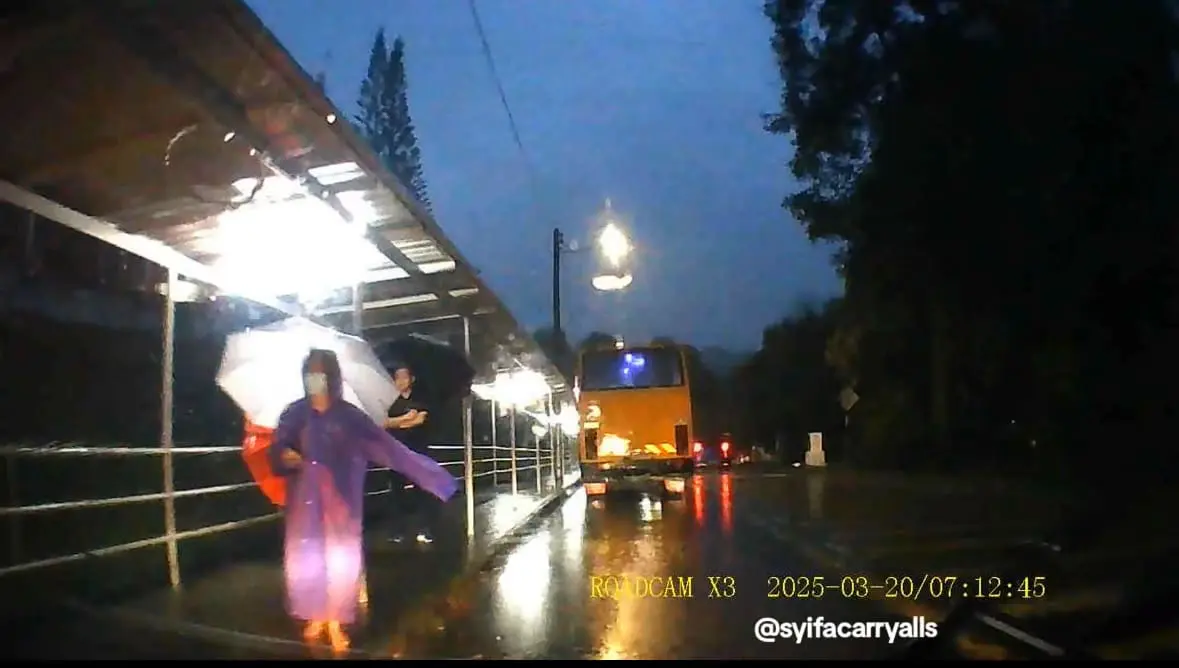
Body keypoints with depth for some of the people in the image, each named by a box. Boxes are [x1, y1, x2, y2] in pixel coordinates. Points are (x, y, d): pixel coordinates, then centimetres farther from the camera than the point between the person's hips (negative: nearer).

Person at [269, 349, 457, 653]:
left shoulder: (349, 415, -8)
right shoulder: (294, 414, -3)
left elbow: (387, 446, -10)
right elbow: (276, 453, -5)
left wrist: (427, 472, -14)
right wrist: (285, 456, -30)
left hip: (340, 498, -1)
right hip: (305, 498, 1)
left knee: (341, 559, 2)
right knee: (306, 558, 4)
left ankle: (336, 621, 20)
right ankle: (316, 617, 25)